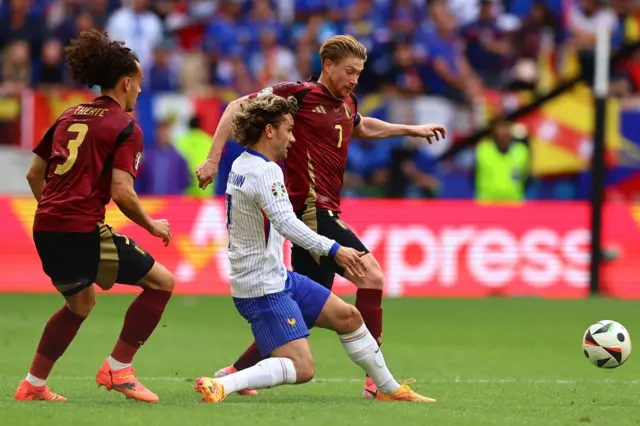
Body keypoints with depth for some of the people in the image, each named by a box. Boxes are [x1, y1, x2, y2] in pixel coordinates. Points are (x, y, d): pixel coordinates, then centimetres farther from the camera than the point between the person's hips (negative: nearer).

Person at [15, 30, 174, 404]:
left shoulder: (69, 117, 16)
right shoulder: (126, 128, -5)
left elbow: (34, 174, 20)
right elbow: (121, 192, -14)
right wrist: (152, 226, 2)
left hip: (45, 229, 8)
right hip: (83, 232, -8)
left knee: (81, 302, 30)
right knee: (161, 281, 4)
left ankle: (33, 385, 29)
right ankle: (117, 369, 3)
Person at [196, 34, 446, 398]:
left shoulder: (347, 104, 16)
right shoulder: (301, 94, -8)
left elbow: (362, 127, 41)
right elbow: (238, 107, -5)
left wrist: (412, 130, 38)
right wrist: (214, 159, -10)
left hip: (324, 212, 9)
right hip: (310, 207, -9)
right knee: (371, 275, -17)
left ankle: (237, 371, 17)